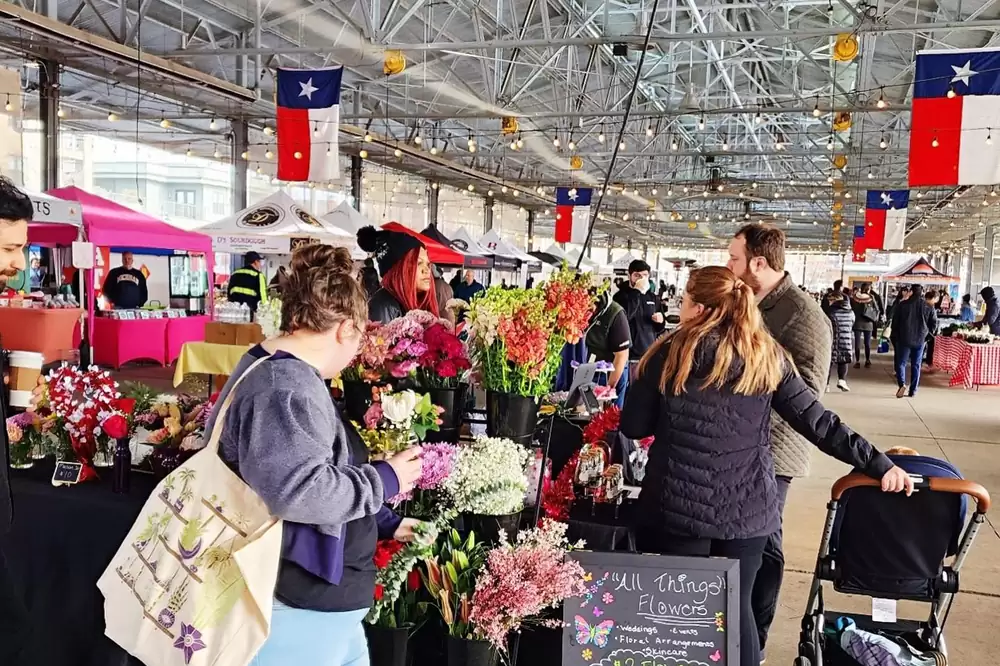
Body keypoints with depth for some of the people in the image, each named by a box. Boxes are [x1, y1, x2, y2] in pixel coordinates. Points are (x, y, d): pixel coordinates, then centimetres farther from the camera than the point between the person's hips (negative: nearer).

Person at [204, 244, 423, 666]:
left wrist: (385, 522, 24)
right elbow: (298, 491, -34)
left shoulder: (283, 373, 12)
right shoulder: (286, 385, -23)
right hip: (296, 604, -11)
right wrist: (385, 480, -19)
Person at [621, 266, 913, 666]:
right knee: (738, 605, 18)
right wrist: (878, 464, 5)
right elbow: (816, 421, -1)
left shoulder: (673, 351, -7)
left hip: (680, 504, -2)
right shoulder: (767, 356, 1)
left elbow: (633, 426, -3)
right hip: (747, 505, 3)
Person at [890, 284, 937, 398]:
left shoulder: (902, 305, -4)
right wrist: (925, 334, 16)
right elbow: (934, 324, 3)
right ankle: (913, 391, 10)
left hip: (904, 339, -2)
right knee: (916, 365, 10)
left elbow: (895, 322, 0)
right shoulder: (928, 307, 1)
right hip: (920, 340, 2)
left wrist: (894, 336, 11)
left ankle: (902, 383, -18)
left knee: (901, 363, 5)